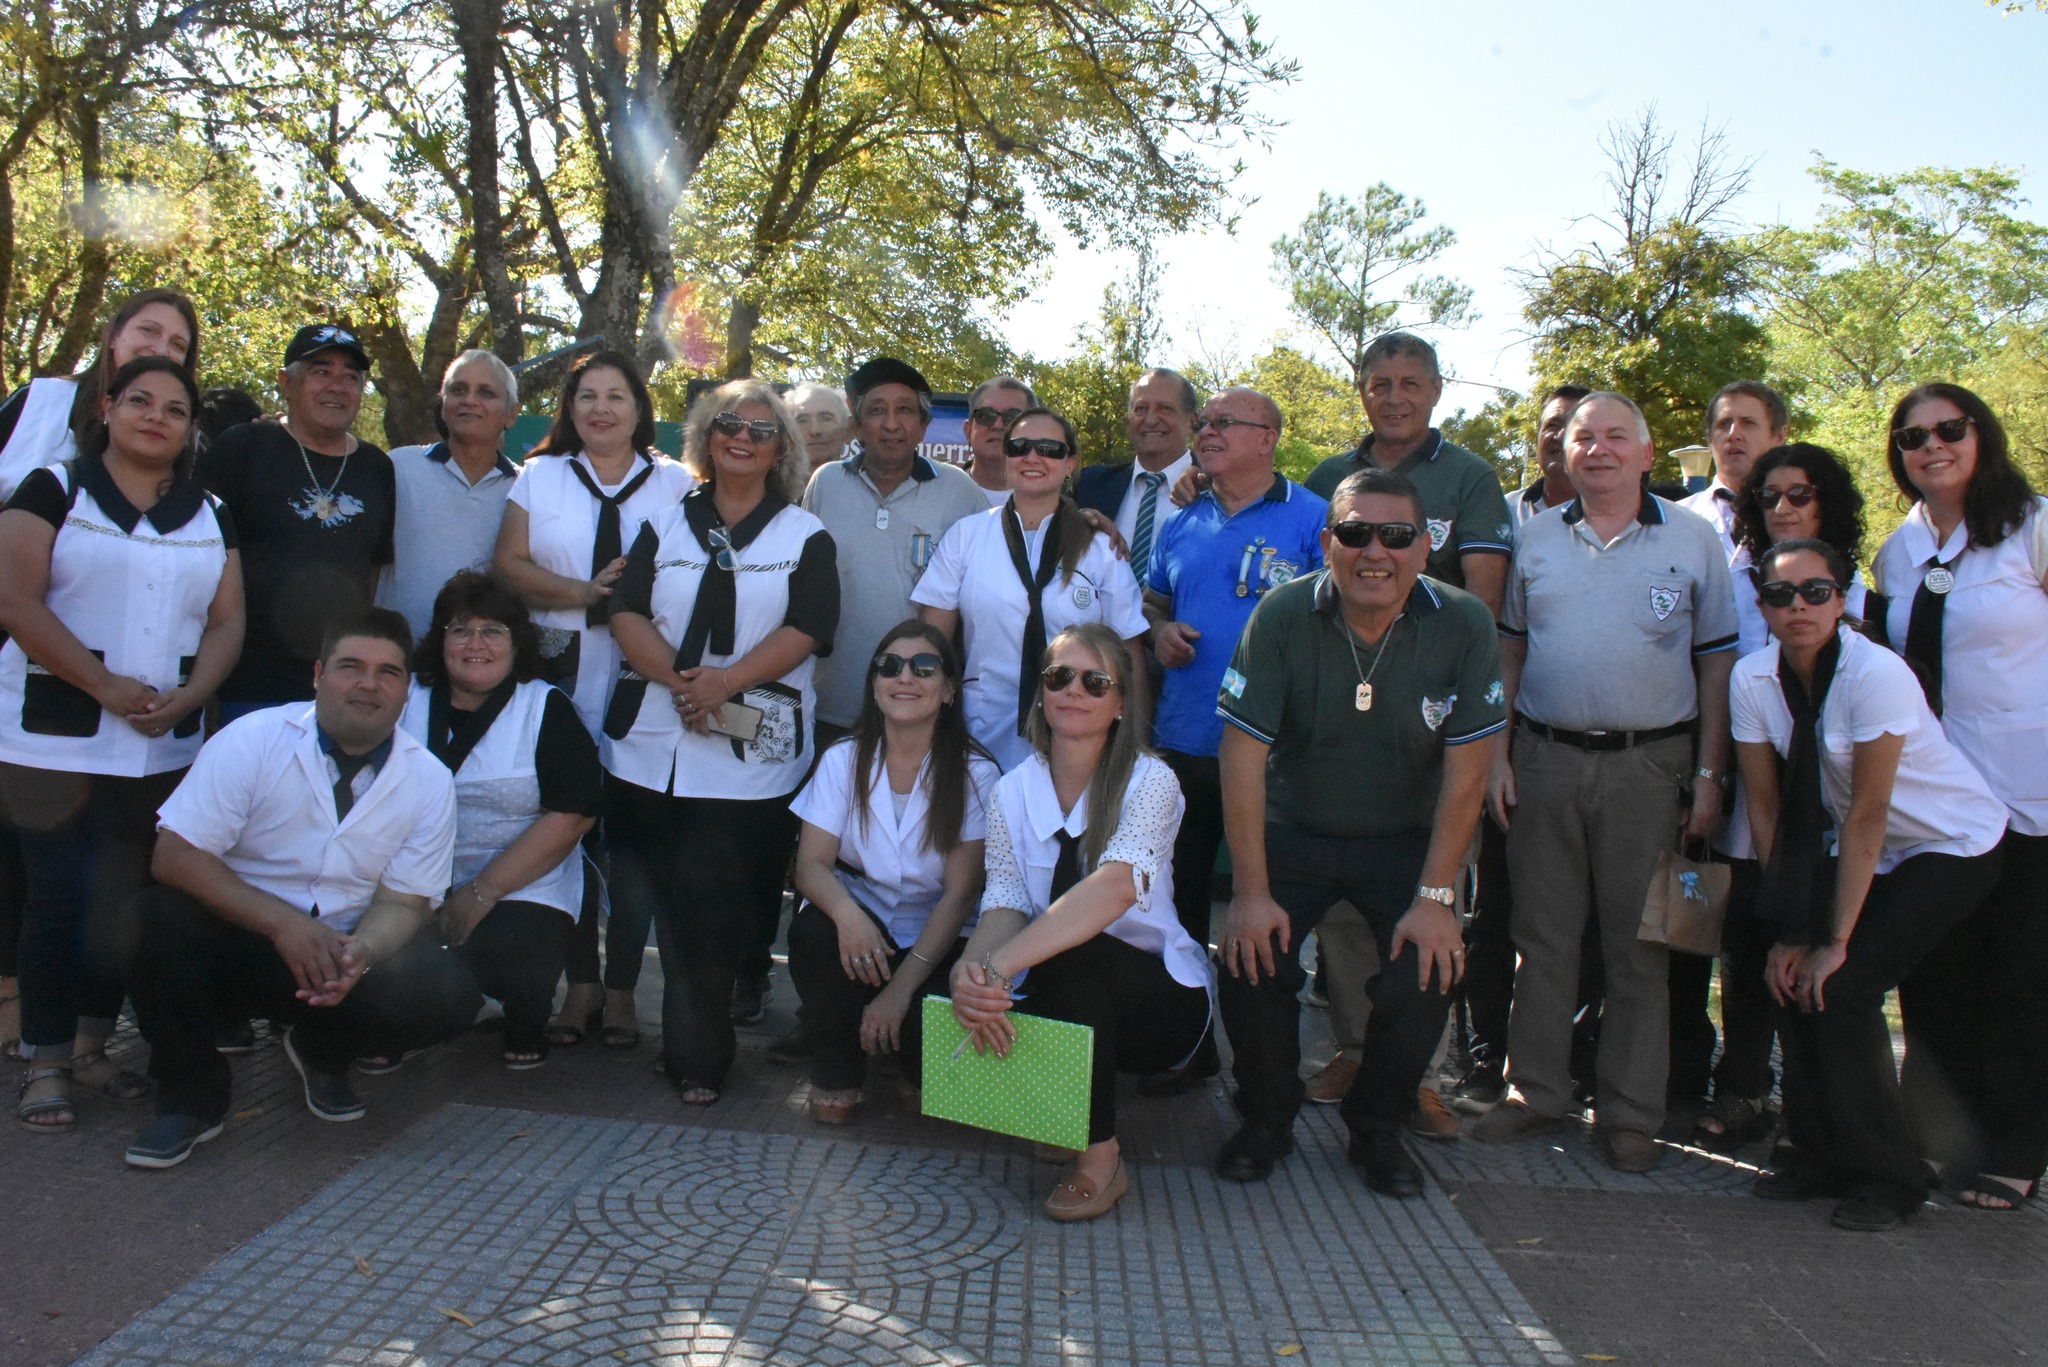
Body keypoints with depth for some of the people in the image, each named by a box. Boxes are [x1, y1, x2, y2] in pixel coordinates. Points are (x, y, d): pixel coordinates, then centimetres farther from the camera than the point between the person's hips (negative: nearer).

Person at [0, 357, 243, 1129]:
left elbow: (226, 621, 7)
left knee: (126, 897, 8)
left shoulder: (209, 515, 12)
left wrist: (186, 697, -10)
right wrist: (108, 688, -16)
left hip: (164, 746, 4)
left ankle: (92, 1046, 21)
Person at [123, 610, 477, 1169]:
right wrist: (282, 923, -28)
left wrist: (361, 952, -27)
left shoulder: (429, 780, -3)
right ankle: (190, 1096, -7)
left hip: (346, 953, 1)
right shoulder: (252, 740, -10)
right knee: (158, 919, -32)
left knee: (449, 996, -25)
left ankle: (322, 1052, 9)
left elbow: (402, 901, -3)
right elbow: (175, 856, -16)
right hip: (238, 940, -1)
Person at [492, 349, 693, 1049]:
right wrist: (586, 593, -10)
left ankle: (622, 987, 8)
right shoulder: (539, 475, 14)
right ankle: (579, 981, 13)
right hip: (562, 672, 2)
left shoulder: (676, 483, 10)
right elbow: (509, 563, 4)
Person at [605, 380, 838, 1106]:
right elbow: (627, 613, 4)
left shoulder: (806, 536, 9)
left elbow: (806, 629, -4)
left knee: (721, 907, -4)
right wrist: (677, 678, -14)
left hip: (752, 754, -2)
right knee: (665, 901, 3)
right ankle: (698, 1050, 19)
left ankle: (697, 1058, 7)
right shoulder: (666, 524, 15)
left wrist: (726, 680, -17)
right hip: (652, 741, 3)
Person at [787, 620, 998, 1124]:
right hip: (859, 926, 2)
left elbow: (960, 893, -13)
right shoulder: (843, 760, -1)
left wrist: (901, 989, -24)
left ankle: (921, 1072, 9)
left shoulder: (975, 774, -7)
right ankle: (835, 1075, -4)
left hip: (936, 939, -1)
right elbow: (811, 864, -9)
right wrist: (847, 912, -35)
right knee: (814, 932, -31)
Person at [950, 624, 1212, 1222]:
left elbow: (1116, 887, -33)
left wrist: (1000, 965, -45)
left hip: (1157, 996, -4)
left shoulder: (1150, 781, -15)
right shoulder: (1014, 791, 0)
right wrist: (971, 970, -36)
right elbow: (1003, 907, -11)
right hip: (1059, 994, 4)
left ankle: (1101, 1156, -17)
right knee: (973, 1014, -25)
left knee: (1068, 954, -33)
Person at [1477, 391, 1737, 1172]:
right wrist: (1494, 751, 4)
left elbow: (1717, 661, 3)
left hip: (1650, 764, -2)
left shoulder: (1693, 539, 3)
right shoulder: (1536, 538, 9)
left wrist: (1709, 775, -3)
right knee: (1543, 938, 8)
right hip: (1545, 759, 2)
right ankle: (1535, 1095, 20)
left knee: (1639, 947, 5)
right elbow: (1509, 646, 12)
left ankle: (1629, 1114, 16)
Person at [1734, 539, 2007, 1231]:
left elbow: (1867, 815, -24)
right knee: (1792, 973, -10)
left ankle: (1884, 1175, 1)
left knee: (1841, 983, -17)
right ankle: (1814, 1152, 9)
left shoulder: (1875, 672, -26)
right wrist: (1789, 929, -9)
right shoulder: (1752, 679, -10)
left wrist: (1837, 941, -22)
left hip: (1952, 846, -5)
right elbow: (1765, 806, -6)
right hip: (1865, 853, 5)